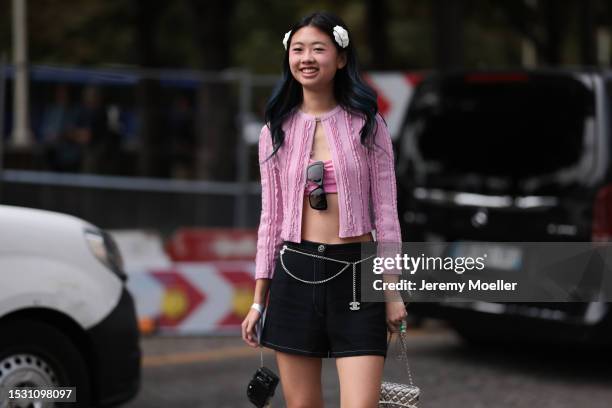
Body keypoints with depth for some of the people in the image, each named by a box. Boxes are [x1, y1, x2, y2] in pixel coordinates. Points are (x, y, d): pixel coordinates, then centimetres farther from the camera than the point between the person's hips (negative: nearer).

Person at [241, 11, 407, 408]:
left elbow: (385, 210, 2)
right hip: (295, 272, 2)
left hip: (355, 274, -2)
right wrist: (259, 299, 8)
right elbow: (271, 217, 10)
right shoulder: (276, 132, 7)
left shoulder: (367, 125, 1)